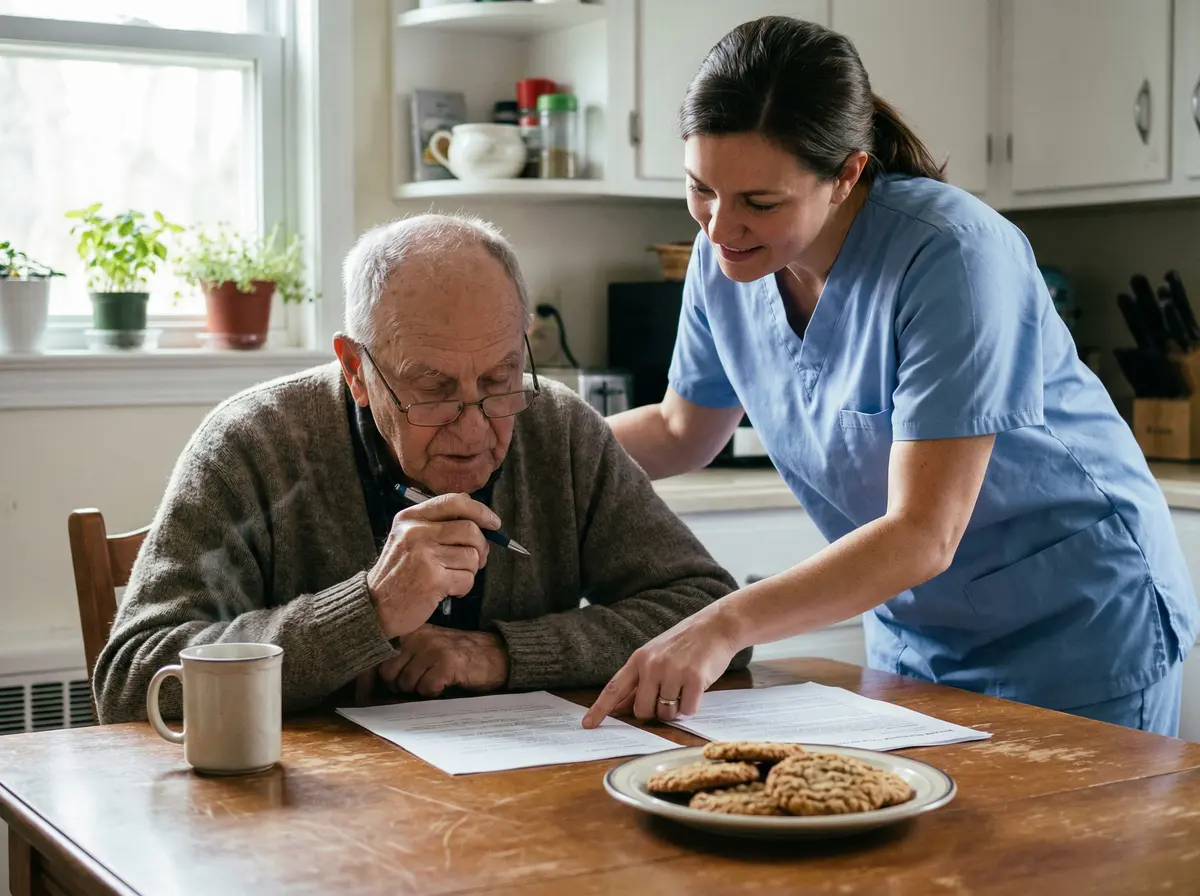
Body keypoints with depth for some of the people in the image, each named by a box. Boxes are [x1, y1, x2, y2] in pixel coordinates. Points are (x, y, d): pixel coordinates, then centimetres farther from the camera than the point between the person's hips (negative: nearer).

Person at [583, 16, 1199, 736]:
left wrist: (726, 625, -43)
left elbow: (923, 536, -33)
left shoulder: (952, 255, -28)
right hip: (910, 633, 6)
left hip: (1077, 630, -6)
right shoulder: (727, 255, -8)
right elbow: (681, 432, 10)